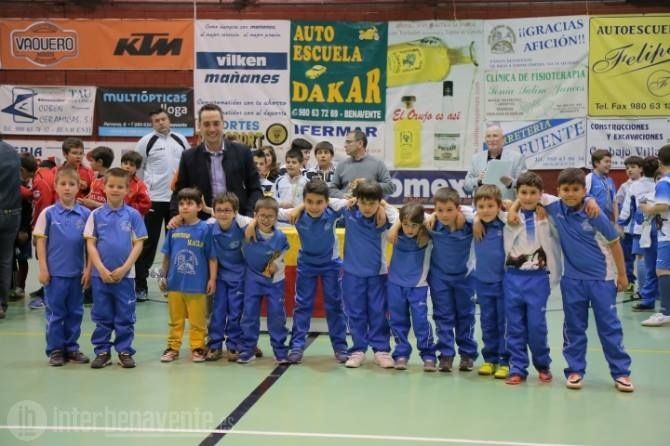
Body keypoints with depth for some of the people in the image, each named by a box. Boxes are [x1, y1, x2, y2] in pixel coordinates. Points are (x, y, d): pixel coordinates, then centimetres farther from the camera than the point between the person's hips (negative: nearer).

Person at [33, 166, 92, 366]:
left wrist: (88, 268, -1)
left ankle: (71, 348, 22)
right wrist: (43, 269, -4)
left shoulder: (85, 214, -1)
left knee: (75, 312, 10)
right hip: (55, 273, -2)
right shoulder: (48, 213, -3)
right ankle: (55, 349, 14)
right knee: (55, 313, 5)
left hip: (77, 273, 2)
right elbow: (40, 242, 0)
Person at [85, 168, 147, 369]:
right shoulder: (96, 215, 1)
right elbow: (90, 244, 0)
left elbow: (138, 244, -2)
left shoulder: (133, 215, -1)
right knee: (102, 317, 9)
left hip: (125, 275, -1)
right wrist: (101, 269, -10)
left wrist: (124, 268, -11)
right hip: (100, 274, 1)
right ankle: (102, 351, 19)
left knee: (125, 317, 6)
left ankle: (125, 351, 16)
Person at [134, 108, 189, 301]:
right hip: (154, 198, -4)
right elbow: (137, 168, 1)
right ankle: (140, 285, 6)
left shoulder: (180, 140, 7)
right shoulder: (146, 141, -4)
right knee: (148, 242, 0)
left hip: (177, 198, 4)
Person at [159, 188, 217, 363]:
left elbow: (212, 257, -6)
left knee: (197, 320, 8)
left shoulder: (205, 229, -8)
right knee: (175, 319, 15)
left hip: (197, 284, -3)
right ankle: (173, 347, 25)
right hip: (175, 283, 3)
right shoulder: (174, 228, 1)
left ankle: (197, 347, 20)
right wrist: (163, 276, 11)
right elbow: (167, 255, 9)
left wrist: (212, 279, -8)